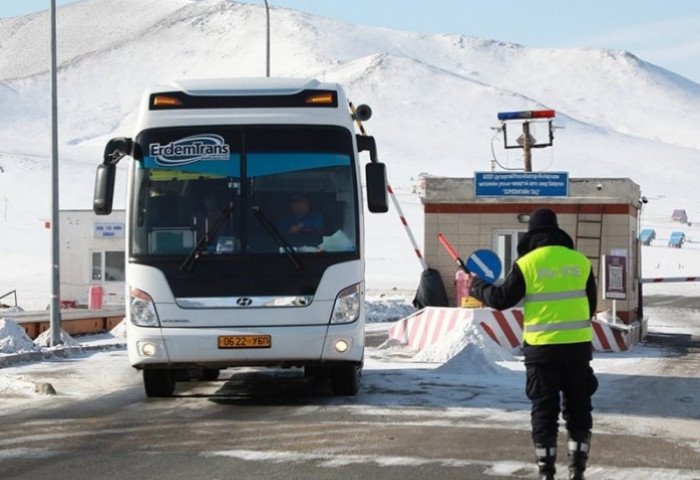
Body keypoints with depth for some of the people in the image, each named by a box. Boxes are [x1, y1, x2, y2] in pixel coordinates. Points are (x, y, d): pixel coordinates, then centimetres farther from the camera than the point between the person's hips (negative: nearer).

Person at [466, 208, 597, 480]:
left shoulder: (526, 264, -6)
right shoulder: (580, 261, 3)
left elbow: (501, 299, -1)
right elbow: (591, 304, 11)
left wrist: (477, 287, 16)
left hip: (541, 346, -2)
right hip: (577, 344, 2)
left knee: (544, 407, 6)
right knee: (578, 406, 11)